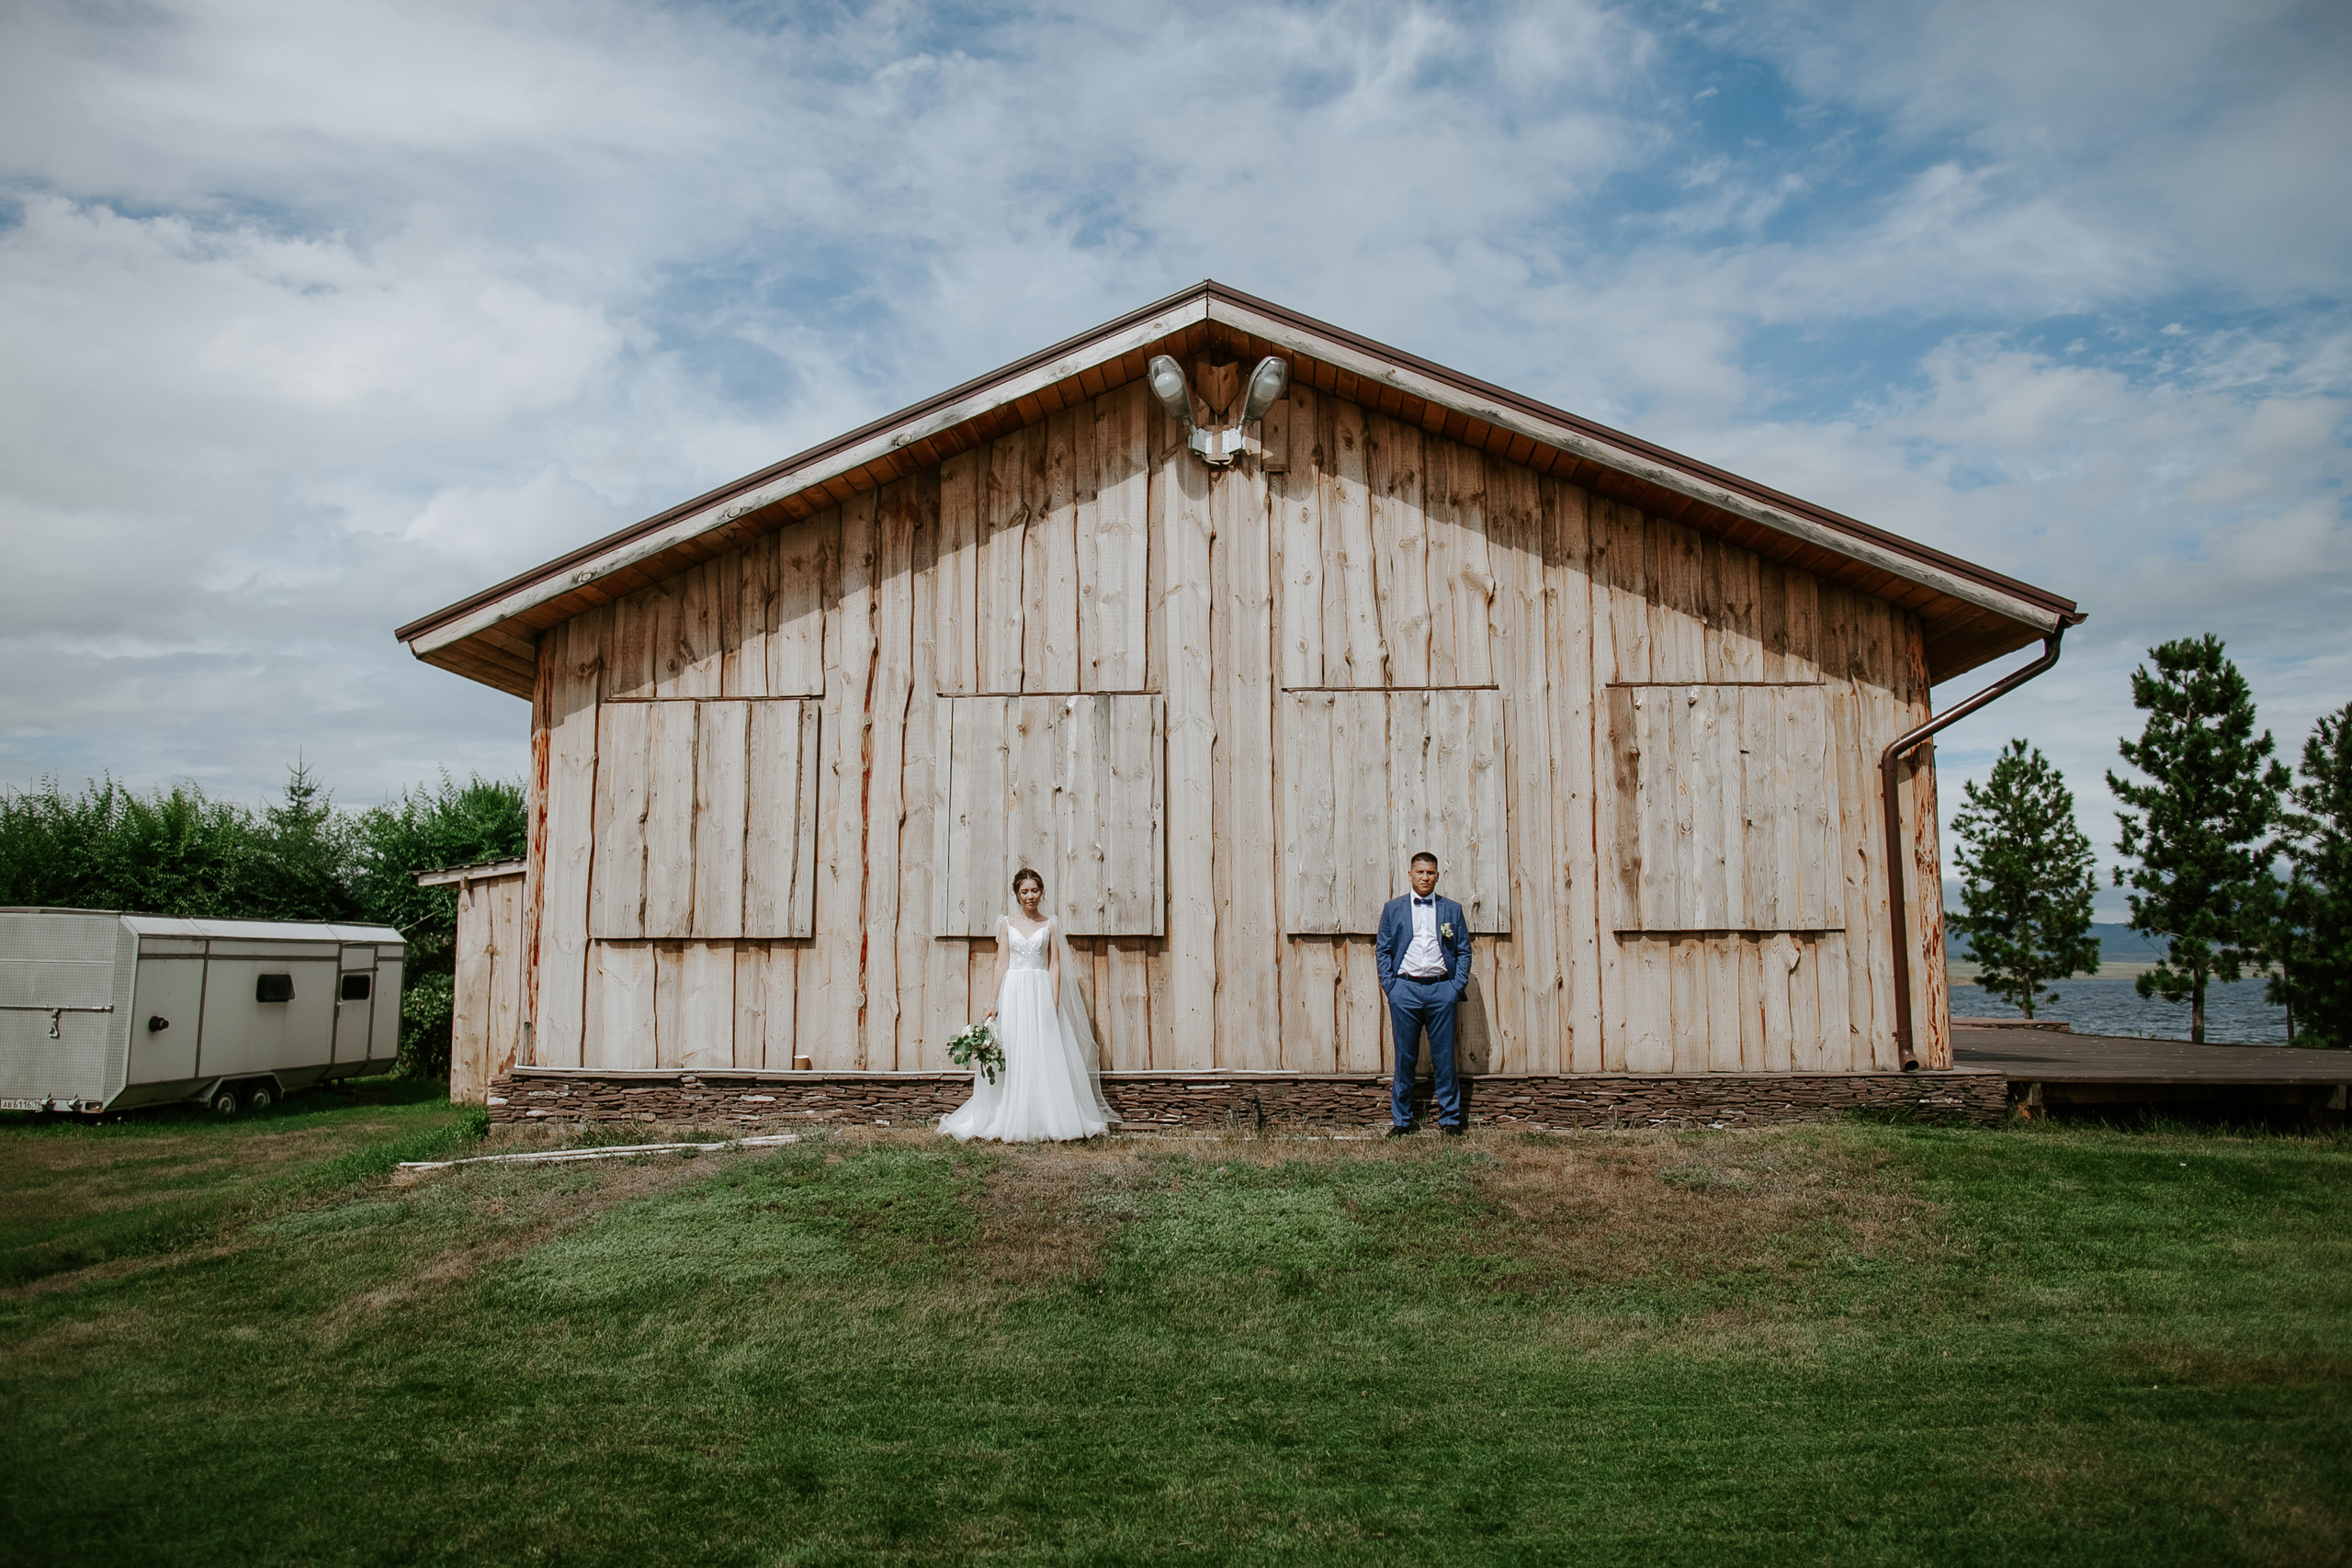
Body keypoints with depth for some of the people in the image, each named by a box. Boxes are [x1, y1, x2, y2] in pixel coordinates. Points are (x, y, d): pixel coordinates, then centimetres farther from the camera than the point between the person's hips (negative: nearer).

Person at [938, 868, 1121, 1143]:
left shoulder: (1051, 926, 7)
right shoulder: (1007, 924, 8)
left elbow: (1055, 966, 4)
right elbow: (1001, 964, 6)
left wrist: (1055, 1003, -6)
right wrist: (995, 1003, 0)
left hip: (1042, 994, 0)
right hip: (1013, 993, 1)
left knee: (1045, 1057, -3)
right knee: (1013, 1058, 0)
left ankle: (1047, 1121, 3)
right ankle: (1013, 1122, 5)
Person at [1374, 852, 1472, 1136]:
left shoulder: (1452, 909, 11)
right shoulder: (1393, 909, 10)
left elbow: (1464, 951, 9)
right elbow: (1382, 950, 9)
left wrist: (1457, 987, -2)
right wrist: (1390, 986, -2)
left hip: (1441, 988, 0)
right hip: (1405, 989, 0)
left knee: (1444, 1057, 2)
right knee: (1405, 1058, 4)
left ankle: (1450, 1119, 11)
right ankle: (1401, 1120, 12)